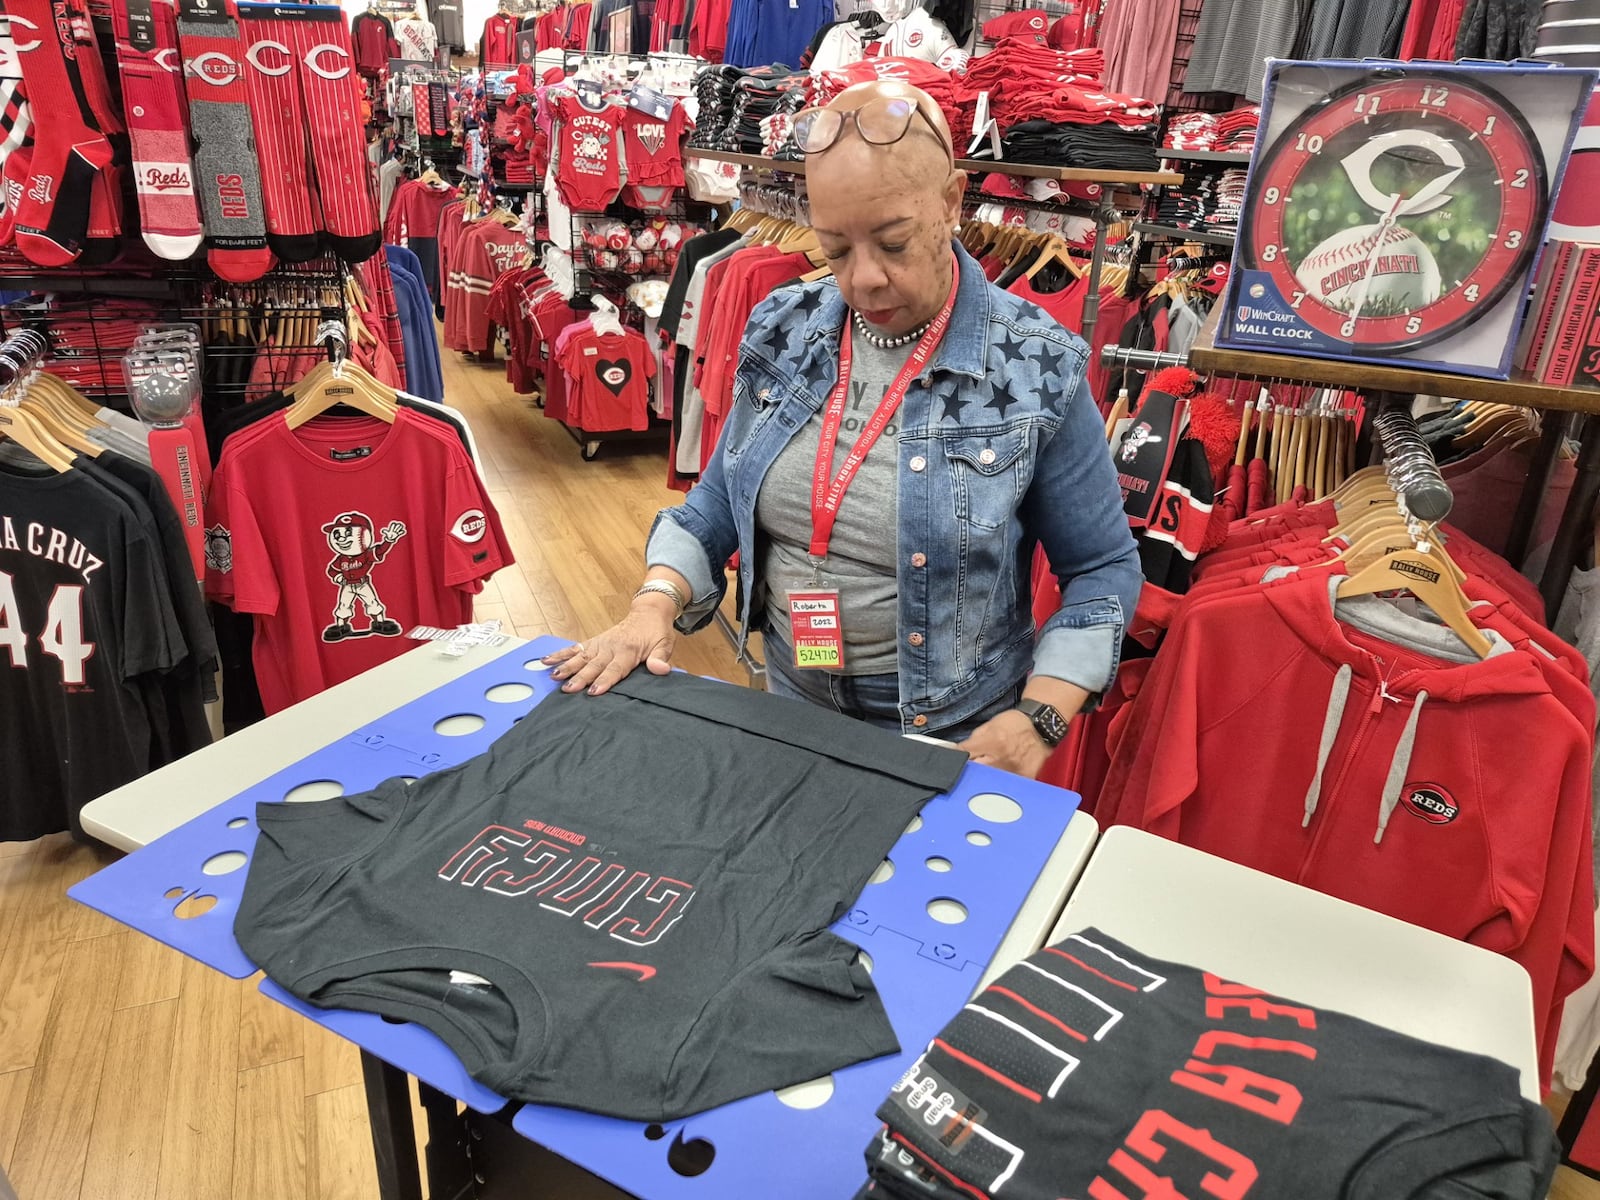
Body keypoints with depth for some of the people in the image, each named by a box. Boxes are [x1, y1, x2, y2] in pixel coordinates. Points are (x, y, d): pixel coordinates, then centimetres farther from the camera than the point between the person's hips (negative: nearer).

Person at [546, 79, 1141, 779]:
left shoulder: (1035, 371, -16)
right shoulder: (784, 334, -4)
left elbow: (1102, 569, -9)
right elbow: (714, 507, 3)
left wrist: (1039, 719, -20)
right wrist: (657, 602, -14)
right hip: (789, 711, 4)